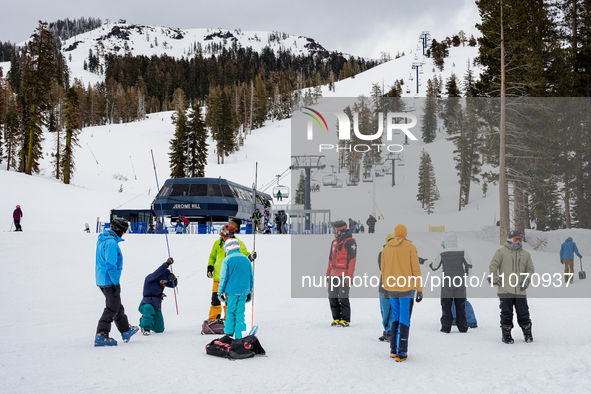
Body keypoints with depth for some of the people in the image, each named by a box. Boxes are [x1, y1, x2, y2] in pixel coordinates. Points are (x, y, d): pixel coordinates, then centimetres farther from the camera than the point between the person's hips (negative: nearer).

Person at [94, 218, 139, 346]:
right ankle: (101, 335, -3)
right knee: (112, 308, -2)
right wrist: (116, 283, -20)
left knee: (117, 306, 20)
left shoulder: (102, 239, 11)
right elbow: (111, 265, -24)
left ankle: (126, 331, 32)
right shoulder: (111, 242, -20)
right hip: (109, 281, -10)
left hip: (101, 280, 10)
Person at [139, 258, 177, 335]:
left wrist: (174, 278, -15)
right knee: (149, 309, -44)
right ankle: (145, 328, -23)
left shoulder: (162, 281, 5)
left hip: (157, 307, 7)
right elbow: (156, 274, -34)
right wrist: (166, 264, -42)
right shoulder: (150, 278, -15)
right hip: (146, 305, -6)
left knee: (160, 329, 6)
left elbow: (173, 285, 9)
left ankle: (143, 321, 33)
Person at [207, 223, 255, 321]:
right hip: (218, 275, 2)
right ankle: (213, 318, 12)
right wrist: (210, 268, 3)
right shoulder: (218, 243, 2)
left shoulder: (238, 244, -4)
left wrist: (250, 257, -24)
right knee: (215, 298, 2)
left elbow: (244, 255, -3)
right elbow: (212, 256, 13)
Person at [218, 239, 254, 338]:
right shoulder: (246, 259, 10)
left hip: (232, 291, -3)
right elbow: (251, 277, 14)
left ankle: (229, 333, 6)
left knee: (230, 311, 8)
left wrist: (220, 292, 0)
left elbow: (223, 278, -6)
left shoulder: (227, 260, -4)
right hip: (243, 292, 3)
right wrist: (250, 292, 21)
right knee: (240, 313, 7)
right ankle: (239, 336, 5)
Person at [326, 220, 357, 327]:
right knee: (332, 297, 7)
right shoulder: (334, 242, 18)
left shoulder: (350, 242, -7)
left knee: (343, 298, -7)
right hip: (334, 274, 8)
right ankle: (336, 319, 16)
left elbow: (352, 259, -13)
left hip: (344, 274, -8)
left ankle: (345, 320, 3)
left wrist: (349, 275, -19)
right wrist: (328, 274, 18)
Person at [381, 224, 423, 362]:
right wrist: (420, 290, -4)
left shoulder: (386, 248, 7)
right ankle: (401, 353, -1)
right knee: (405, 320, 1)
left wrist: (386, 288, 21)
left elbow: (383, 270, 11)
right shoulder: (410, 247, -6)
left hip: (391, 288, 4)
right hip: (407, 288, -4)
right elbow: (416, 269, -8)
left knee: (396, 318, 17)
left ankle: (393, 349, 15)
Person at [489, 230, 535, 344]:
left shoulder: (525, 254, 17)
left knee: (523, 313, 4)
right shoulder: (501, 251, 5)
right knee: (506, 313, 1)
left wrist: (527, 279, -1)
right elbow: (493, 265, 3)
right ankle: (506, 335, 11)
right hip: (505, 289, -3)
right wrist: (494, 279, -9)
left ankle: (527, 334, 17)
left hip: (520, 291, 3)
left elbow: (530, 269, 18)